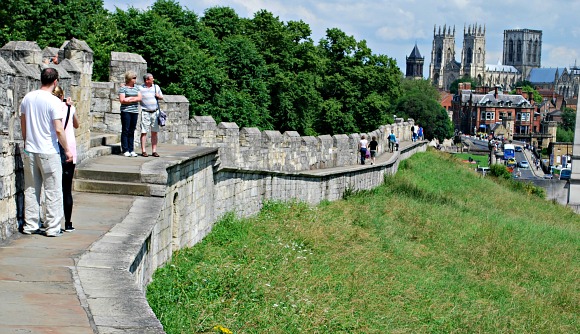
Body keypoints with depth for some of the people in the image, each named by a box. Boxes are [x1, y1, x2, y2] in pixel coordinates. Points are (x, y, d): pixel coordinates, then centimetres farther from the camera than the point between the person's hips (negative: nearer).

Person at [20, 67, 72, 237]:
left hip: (29, 151, 6)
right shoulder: (54, 101, -14)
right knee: (53, 191, 2)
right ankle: (52, 228, 4)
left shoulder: (27, 98, 4)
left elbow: (23, 126, 13)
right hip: (48, 152, -6)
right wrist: (67, 150, -6)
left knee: (31, 190, 13)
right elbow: (59, 130, -17)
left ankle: (30, 225, 18)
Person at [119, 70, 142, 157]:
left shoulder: (136, 88, 15)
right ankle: (125, 150, -2)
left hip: (135, 111, 5)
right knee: (125, 130, -4)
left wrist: (129, 99, -9)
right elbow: (122, 100, -11)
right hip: (126, 111, -5)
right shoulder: (123, 88, -1)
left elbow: (139, 98, 4)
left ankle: (131, 150, 8)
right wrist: (134, 99, -4)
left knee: (132, 131, 6)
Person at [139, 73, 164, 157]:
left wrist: (158, 96, 0)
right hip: (145, 112, -3)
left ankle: (154, 151, 7)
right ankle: (143, 151, -1)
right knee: (144, 132, -5)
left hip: (155, 112, 3)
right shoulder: (140, 88, 0)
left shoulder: (156, 87, 11)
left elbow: (161, 97, 19)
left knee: (154, 132, 4)